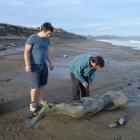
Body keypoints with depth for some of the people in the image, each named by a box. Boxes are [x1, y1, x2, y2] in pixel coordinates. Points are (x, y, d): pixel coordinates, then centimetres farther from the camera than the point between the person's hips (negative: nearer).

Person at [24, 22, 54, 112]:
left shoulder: (47, 39, 5)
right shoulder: (32, 38, -15)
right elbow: (26, 51, -16)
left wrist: (50, 62, 17)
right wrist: (27, 64, -23)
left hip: (43, 65, 6)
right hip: (34, 66, -6)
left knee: (43, 84, 9)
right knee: (36, 86, -5)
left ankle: (41, 101, 26)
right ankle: (33, 103, 13)